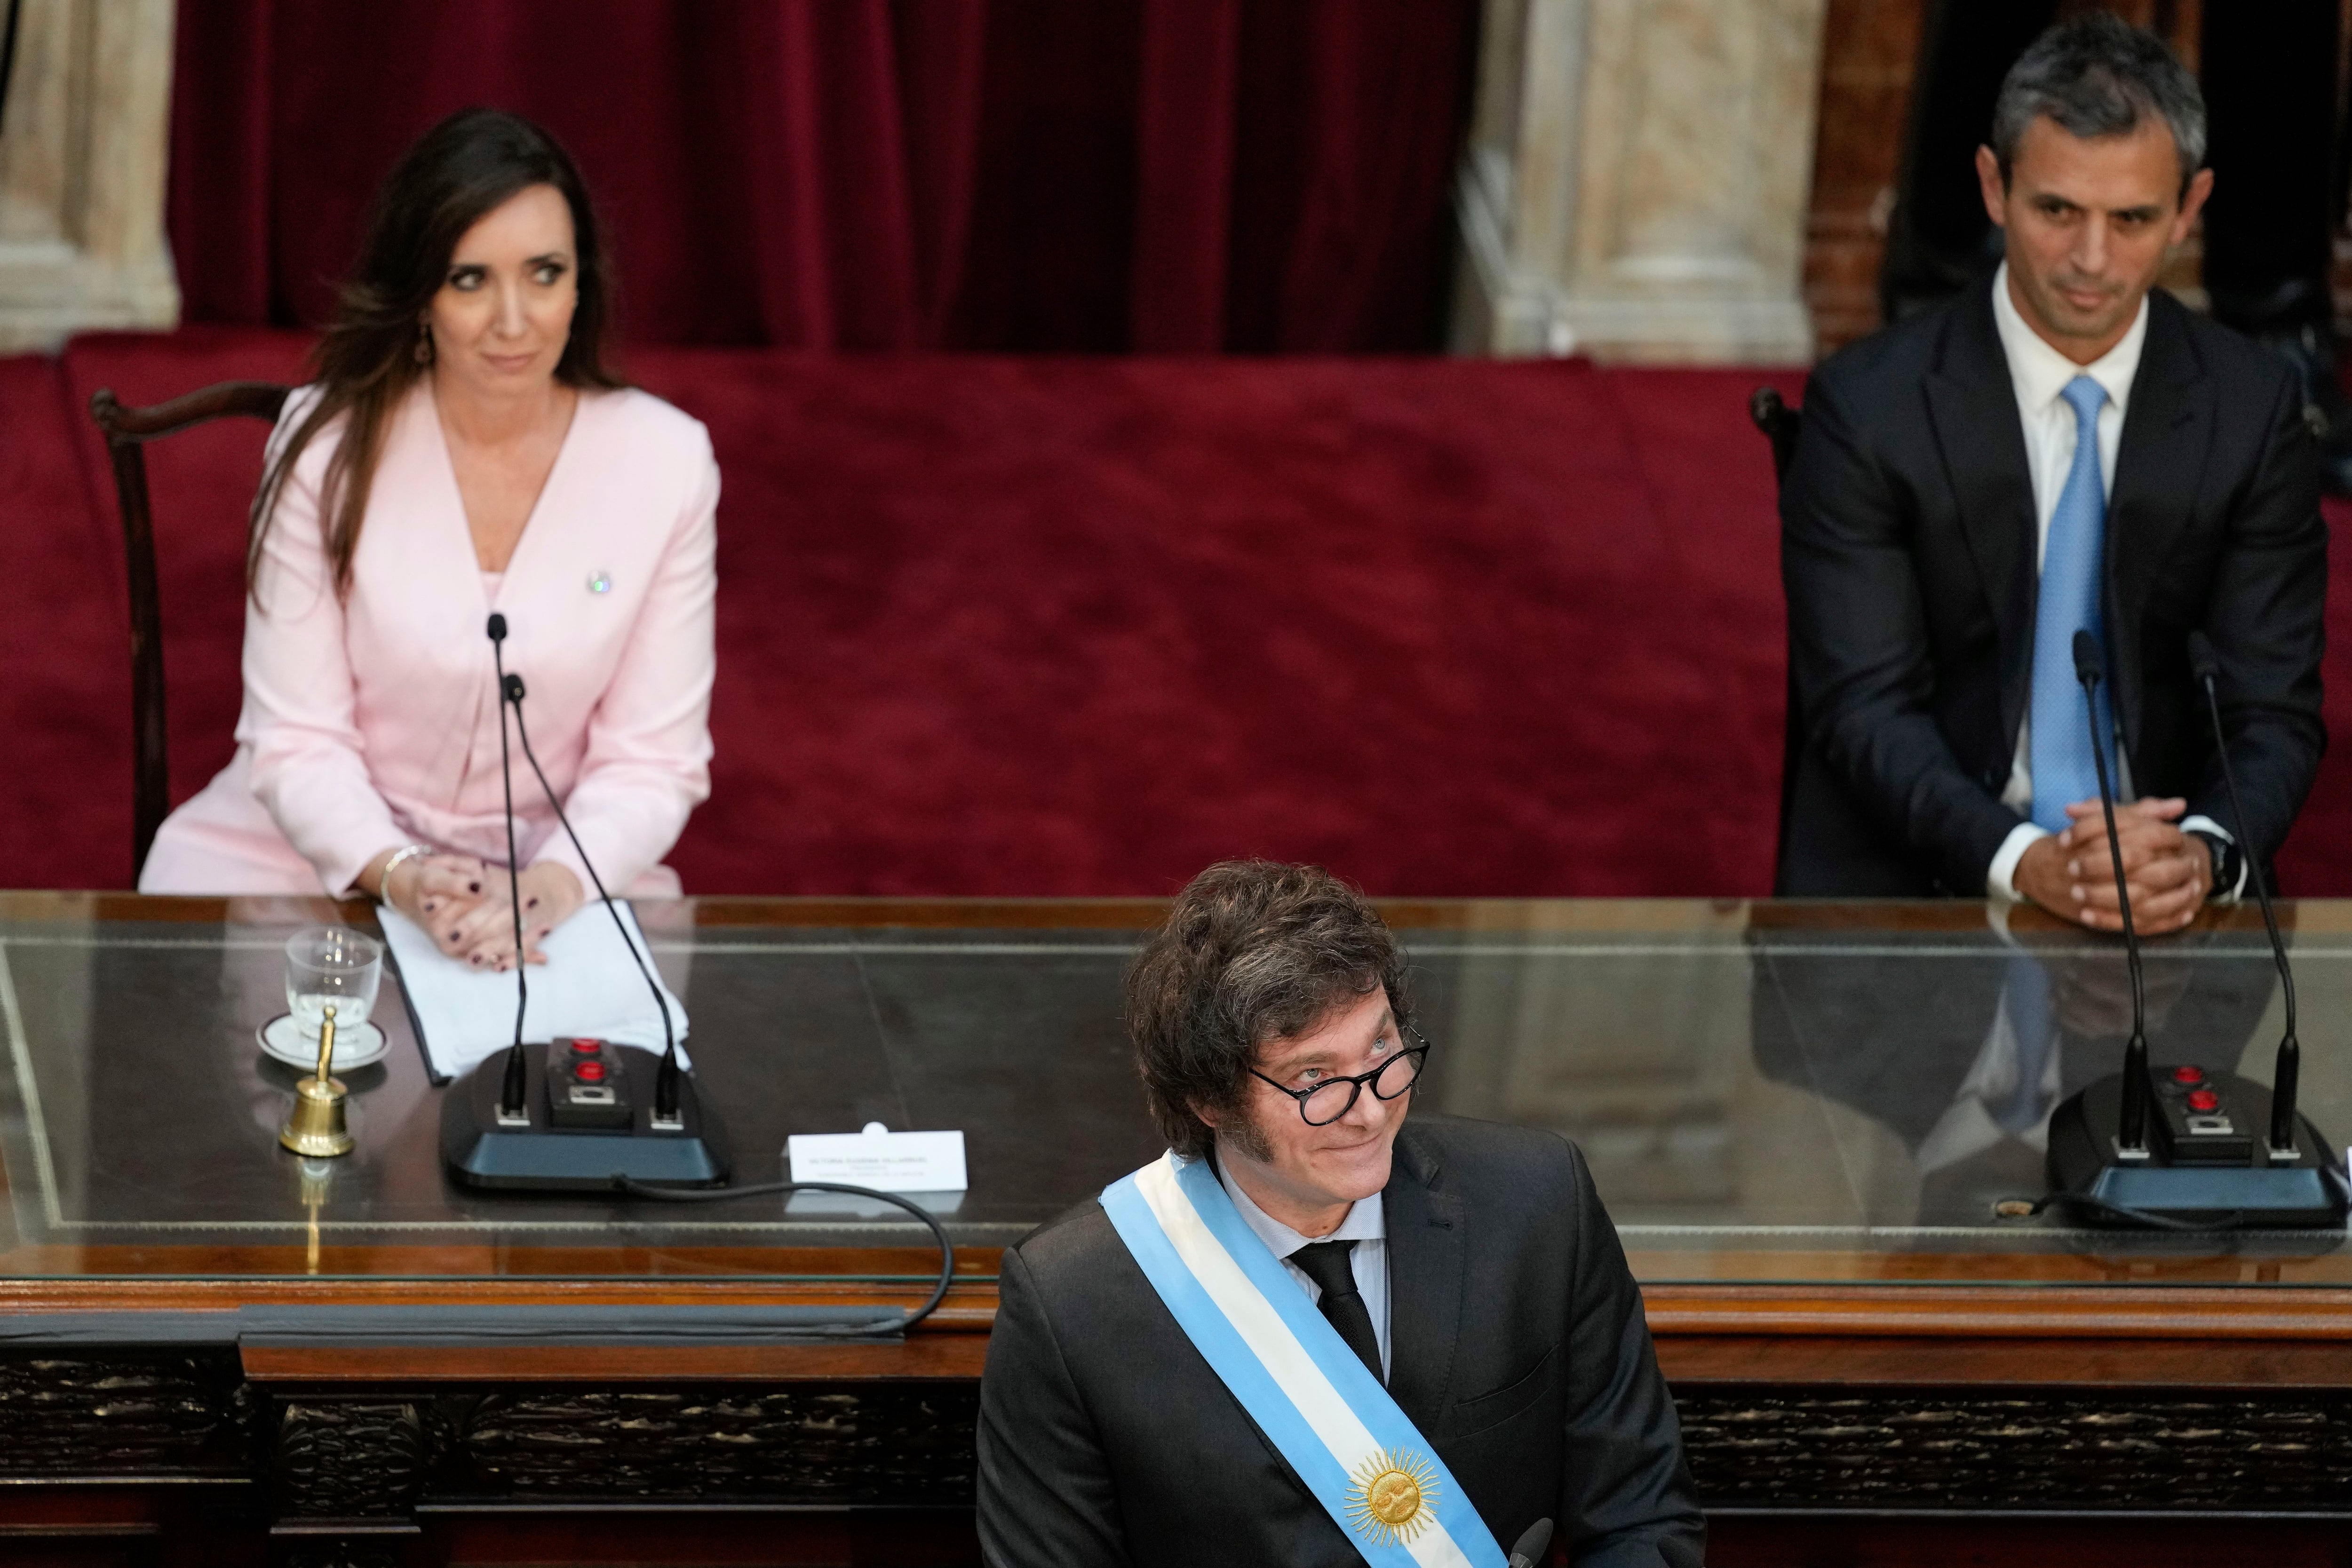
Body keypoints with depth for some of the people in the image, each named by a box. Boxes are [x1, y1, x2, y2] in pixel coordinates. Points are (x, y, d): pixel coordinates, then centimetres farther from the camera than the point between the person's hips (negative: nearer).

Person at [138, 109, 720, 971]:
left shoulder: (665, 462, -6)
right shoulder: (328, 445, -8)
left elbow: (652, 761, -4)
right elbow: (296, 739, -7)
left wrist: (550, 885, -23)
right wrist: (398, 875, -26)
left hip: (561, 873, 0)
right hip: (320, 851, 0)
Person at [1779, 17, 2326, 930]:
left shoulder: (2252, 409, 2)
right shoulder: (1868, 407, -5)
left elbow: (2274, 712, 0)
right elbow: (1865, 706, -10)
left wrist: (2203, 855, -22)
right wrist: (2025, 861, -27)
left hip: (2162, 891, 1)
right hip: (1913, 883, -1)